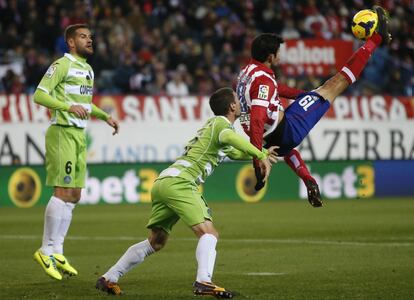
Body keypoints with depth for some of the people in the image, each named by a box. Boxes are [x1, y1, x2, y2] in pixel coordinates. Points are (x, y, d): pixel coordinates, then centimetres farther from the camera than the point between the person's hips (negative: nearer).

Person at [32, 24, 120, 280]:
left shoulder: (88, 69, 18)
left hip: (79, 135, 9)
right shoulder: (62, 65, -9)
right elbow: (39, 95, -17)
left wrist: (105, 116, 21)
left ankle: (57, 251, 13)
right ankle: (47, 251, -7)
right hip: (63, 133, -9)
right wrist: (69, 106, -26)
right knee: (63, 192, -13)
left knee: (74, 196, 8)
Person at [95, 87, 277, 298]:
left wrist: (263, 153, 33)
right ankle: (203, 282, -35)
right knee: (208, 233, -16)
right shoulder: (221, 123, 0)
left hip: (162, 182, 9)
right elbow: (230, 137, -26)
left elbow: (234, 152, 43)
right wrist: (260, 155, -27)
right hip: (179, 182, -9)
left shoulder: (213, 124, 29)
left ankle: (108, 279, 18)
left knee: (156, 242, 17)